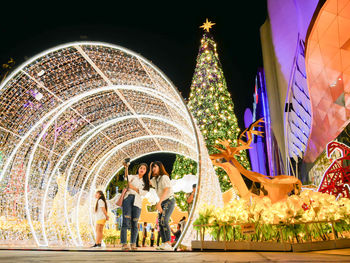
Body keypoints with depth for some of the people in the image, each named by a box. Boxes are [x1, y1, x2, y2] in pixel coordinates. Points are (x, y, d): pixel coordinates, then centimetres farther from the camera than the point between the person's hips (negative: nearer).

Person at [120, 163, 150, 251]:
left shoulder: (145, 182, 23)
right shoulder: (132, 177, 17)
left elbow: (144, 192, 7)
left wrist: (133, 188, -4)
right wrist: (126, 168, -19)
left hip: (137, 201, 2)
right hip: (128, 198, -2)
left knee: (135, 223, -2)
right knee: (126, 221, -12)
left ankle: (133, 244, 4)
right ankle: (124, 244, -14)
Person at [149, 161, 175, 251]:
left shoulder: (164, 177, -14)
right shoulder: (155, 179, 10)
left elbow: (166, 190, -25)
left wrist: (159, 202, -34)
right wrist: (150, 171, 14)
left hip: (169, 201, -8)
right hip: (162, 202, 8)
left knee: (164, 221, -23)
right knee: (160, 222, -3)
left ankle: (168, 244, -25)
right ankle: (164, 243, -2)